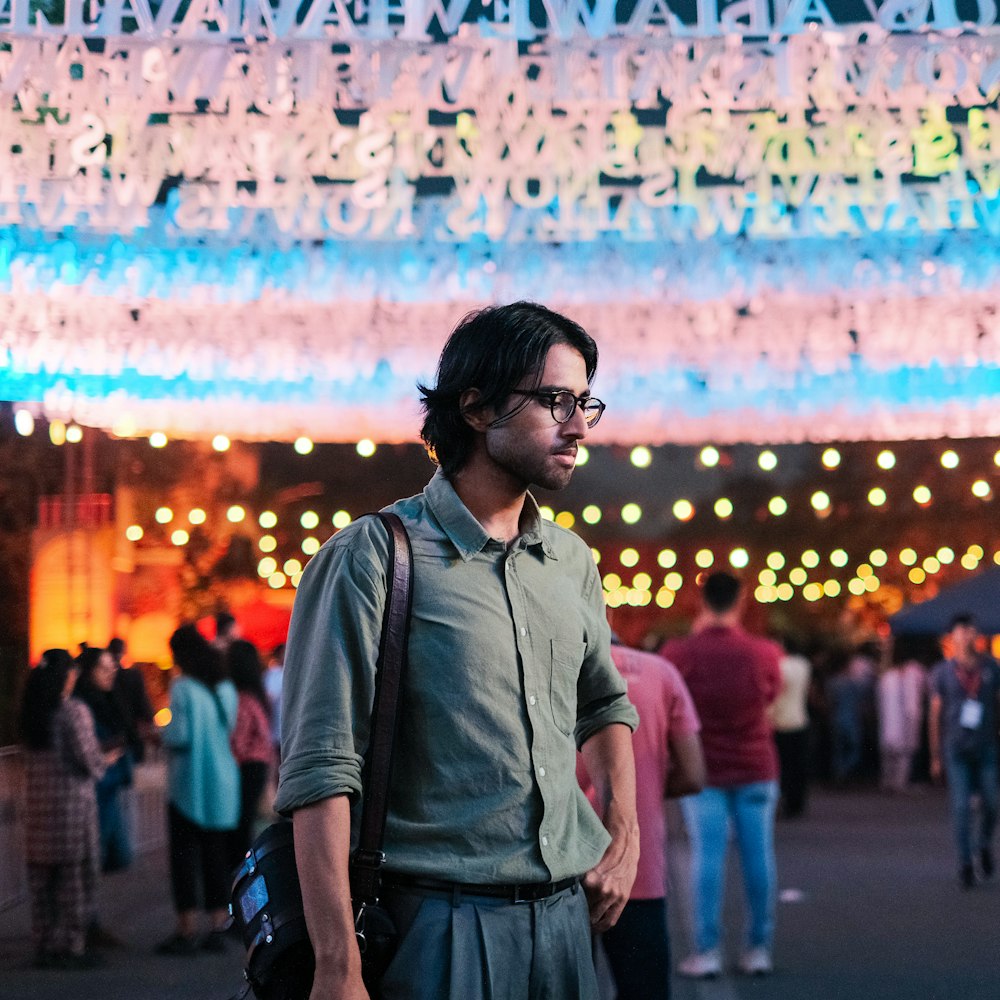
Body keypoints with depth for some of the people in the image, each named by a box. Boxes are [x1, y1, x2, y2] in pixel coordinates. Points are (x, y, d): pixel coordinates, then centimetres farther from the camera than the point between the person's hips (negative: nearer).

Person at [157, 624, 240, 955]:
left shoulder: (183, 688, -13)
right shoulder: (226, 687, 5)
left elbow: (179, 736, -16)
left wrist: (162, 732, 4)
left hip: (189, 784, -6)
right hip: (223, 785, 6)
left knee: (185, 856, 0)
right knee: (217, 856, 10)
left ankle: (187, 931, -1)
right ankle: (219, 927, 10)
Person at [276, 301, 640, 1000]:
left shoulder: (572, 562, 10)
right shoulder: (371, 560, -9)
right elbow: (322, 772, -14)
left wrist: (625, 837, 12)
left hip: (567, 915, 6)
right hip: (440, 921, -6)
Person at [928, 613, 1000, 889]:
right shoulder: (942, 672, 0)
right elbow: (935, 714, 4)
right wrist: (935, 757, 3)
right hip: (956, 749, -1)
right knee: (960, 806, -6)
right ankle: (965, 863, 1)